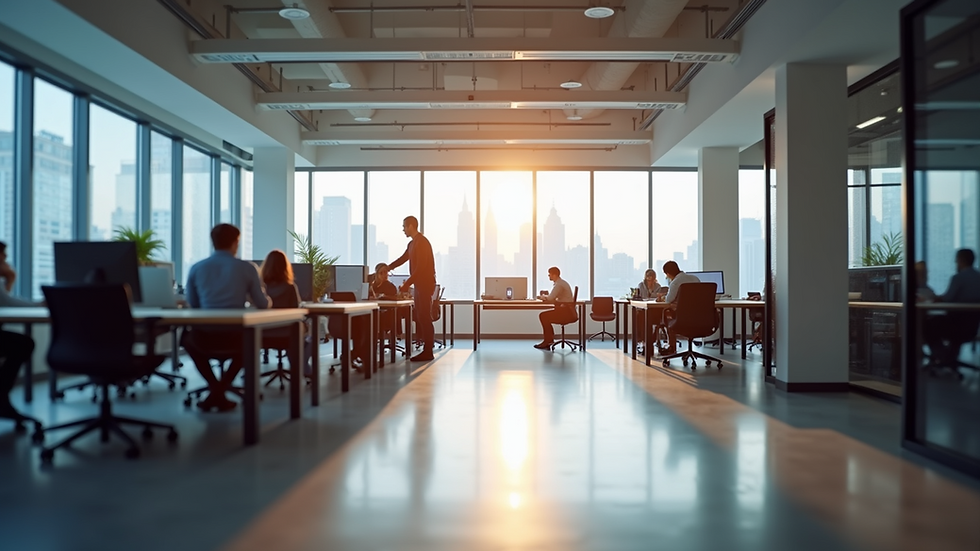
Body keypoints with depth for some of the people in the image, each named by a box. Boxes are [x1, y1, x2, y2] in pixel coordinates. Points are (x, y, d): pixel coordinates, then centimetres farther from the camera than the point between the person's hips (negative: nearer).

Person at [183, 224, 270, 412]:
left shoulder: (196, 268, 4)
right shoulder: (247, 268, -1)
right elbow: (262, 304, 7)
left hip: (204, 338, 1)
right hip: (235, 337, -1)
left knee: (187, 338, 37)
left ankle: (214, 387, 22)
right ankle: (221, 389, 20)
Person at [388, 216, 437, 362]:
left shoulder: (422, 242, -15)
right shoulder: (413, 243, 14)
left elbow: (420, 267, -21)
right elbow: (402, 259, 27)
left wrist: (406, 284, -20)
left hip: (425, 284, -10)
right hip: (420, 284, 10)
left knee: (424, 317, -8)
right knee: (419, 317, 10)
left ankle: (428, 352, -4)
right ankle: (426, 345, 15)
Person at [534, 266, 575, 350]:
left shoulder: (559, 284, -16)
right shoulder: (560, 282, 17)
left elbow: (550, 298, -22)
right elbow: (553, 297, 22)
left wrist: (544, 296, -2)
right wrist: (546, 297, 6)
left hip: (567, 312, -10)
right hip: (567, 311, 10)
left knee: (543, 316, -8)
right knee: (544, 316, 11)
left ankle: (548, 341, 1)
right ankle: (549, 340, 8)